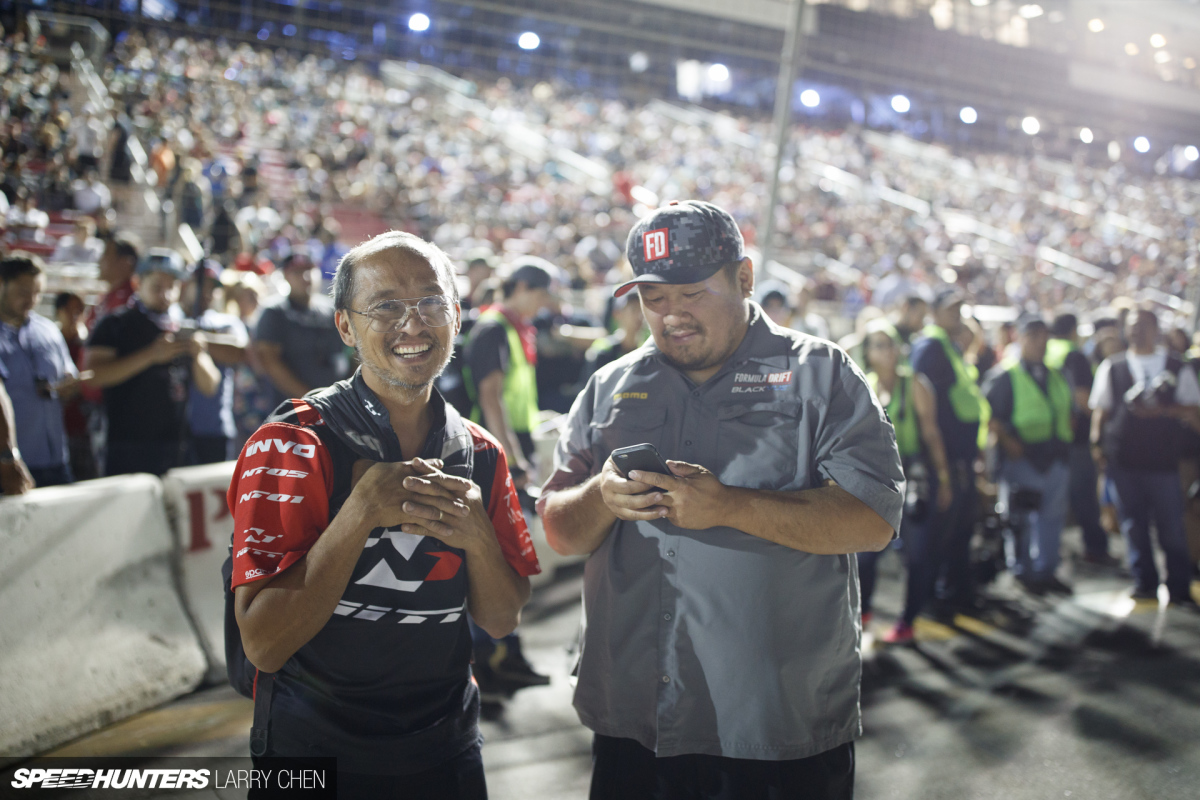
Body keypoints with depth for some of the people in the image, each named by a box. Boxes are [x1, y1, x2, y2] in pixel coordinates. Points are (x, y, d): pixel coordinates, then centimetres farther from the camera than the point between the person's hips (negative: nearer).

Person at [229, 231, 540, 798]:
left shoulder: (481, 454, 0)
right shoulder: (292, 445, -15)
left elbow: (501, 620, 3)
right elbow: (262, 643, -20)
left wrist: (477, 534, -16)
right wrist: (361, 512, -28)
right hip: (318, 753, -4)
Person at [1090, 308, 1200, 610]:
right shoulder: (1111, 367, 9)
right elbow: (1101, 409, 11)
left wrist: (1163, 410, -12)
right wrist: (1097, 443, 2)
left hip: (1163, 458, -1)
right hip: (1123, 458, 1)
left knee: (1171, 525, -1)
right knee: (1133, 524, 6)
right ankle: (1144, 582, 18)